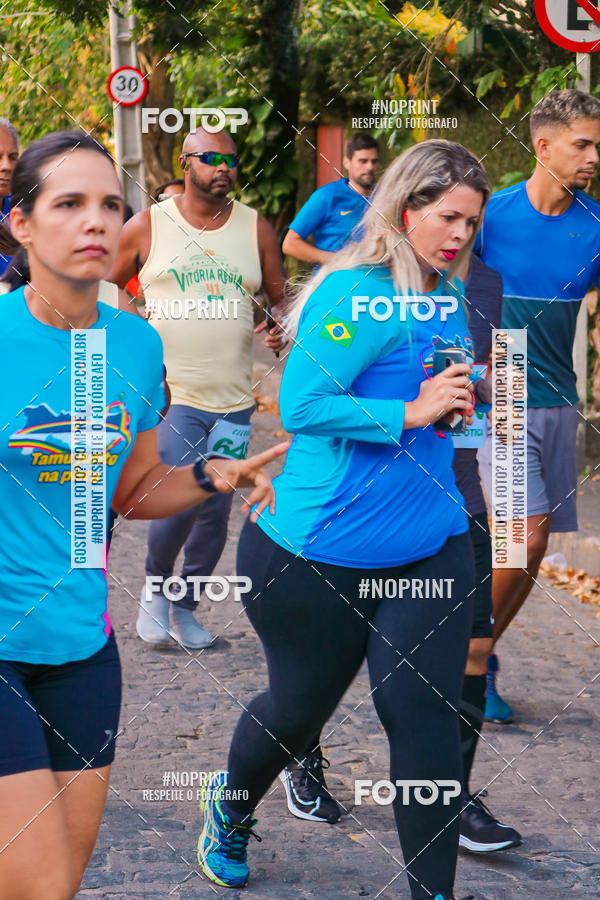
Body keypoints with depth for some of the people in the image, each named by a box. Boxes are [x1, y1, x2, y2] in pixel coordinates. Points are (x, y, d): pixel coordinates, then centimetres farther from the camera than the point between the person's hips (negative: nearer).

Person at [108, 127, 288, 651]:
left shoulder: (256, 229, 7)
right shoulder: (147, 227, 1)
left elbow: (282, 299, 15)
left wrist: (283, 332, -6)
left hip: (234, 398, 3)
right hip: (171, 392, -3)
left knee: (216, 511, 6)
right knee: (180, 503, -14)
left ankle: (185, 607, 24)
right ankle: (155, 587, 13)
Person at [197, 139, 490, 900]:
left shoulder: (446, 296, 7)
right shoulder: (354, 294, -17)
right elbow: (301, 406, -23)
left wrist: (459, 395, 4)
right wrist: (411, 413, -25)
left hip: (429, 547, 5)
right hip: (323, 550, -5)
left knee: (423, 711, -4)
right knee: (298, 706, 14)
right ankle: (230, 804, 46)